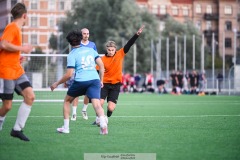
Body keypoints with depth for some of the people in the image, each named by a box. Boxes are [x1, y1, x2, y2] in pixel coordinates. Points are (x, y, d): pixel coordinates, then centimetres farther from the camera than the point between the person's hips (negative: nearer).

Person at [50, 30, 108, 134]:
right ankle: (103, 125, -36)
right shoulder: (90, 50, 16)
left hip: (80, 81, -2)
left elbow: (69, 74, -3)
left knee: (67, 101, 19)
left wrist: (57, 83, 9)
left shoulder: (72, 55, 3)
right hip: (95, 79, 3)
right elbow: (101, 65, 13)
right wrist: (101, 80, 20)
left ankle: (66, 127, 18)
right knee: (96, 103, -9)